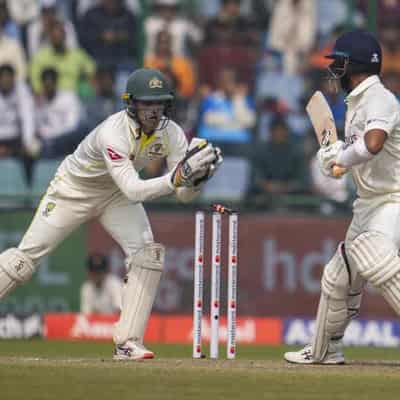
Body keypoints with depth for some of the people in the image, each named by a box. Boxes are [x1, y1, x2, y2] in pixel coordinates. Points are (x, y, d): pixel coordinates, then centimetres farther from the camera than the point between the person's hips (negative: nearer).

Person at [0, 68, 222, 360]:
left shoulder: (171, 133, -19)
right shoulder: (113, 133, -37)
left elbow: (184, 195, -17)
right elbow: (134, 191, -46)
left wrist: (198, 177, -39)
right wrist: (177, 177, -57)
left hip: (116, 195, 5)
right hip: (74, 190, -5)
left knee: (148, 254, -16)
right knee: (25, 258, -6)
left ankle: (128, 343, -13)